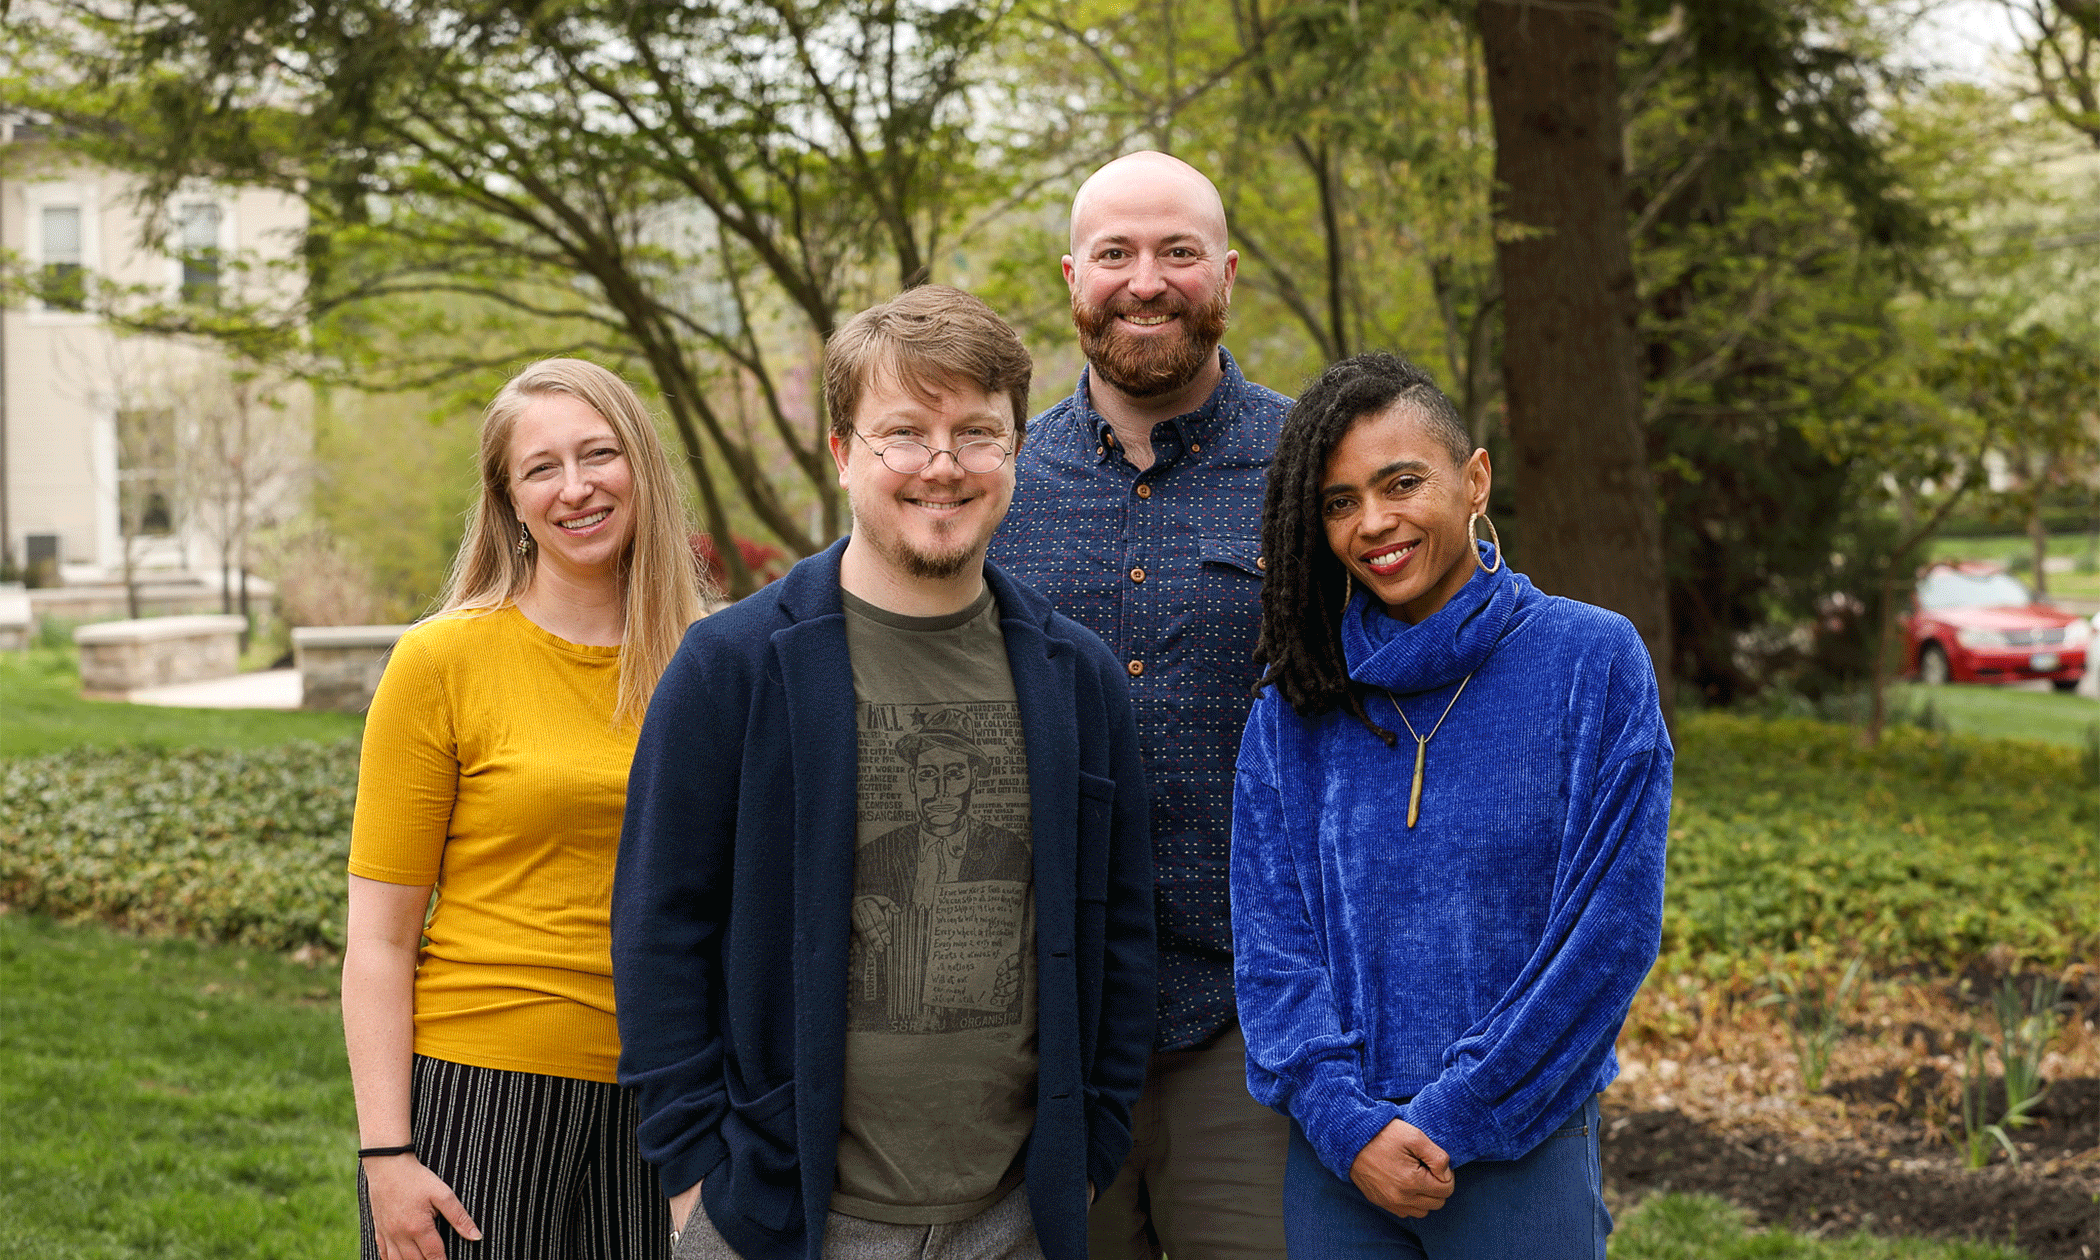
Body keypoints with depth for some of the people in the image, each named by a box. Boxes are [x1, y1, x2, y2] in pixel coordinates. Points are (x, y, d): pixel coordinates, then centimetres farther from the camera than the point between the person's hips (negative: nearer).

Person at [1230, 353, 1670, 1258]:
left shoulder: (1592, 660, -4)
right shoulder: (1295, 707, 3)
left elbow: (1611, 930, -8)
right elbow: (1269, 938, 1)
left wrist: (1454, 1115, -11)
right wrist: (1345, 1118, -12)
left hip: (1522, 1148, -2)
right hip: (1336, 1157, 2)